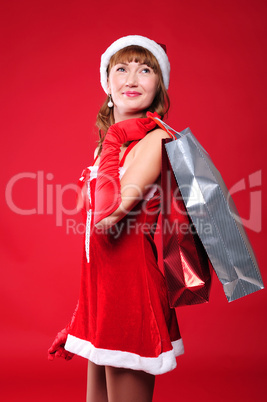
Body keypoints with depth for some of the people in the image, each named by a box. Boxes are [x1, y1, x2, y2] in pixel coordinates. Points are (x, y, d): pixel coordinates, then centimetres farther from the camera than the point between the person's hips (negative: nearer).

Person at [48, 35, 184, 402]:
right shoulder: (112, 141, 11)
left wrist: (111, 143, -14)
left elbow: (110, 214, -23)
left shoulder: (154, 139, -12)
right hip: (100, 284, 8)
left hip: (130, 284, -8)